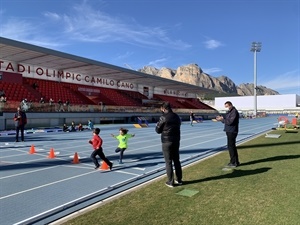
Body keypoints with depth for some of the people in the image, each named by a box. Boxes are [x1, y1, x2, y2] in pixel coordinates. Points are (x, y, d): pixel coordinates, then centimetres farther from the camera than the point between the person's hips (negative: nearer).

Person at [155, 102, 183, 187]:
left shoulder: (163, 118, -14)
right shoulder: (177, 117, 5)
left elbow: (158, 130, -7)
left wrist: (158, 124, 11)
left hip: (167, 142, -6)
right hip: (176, 141, 6)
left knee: (168, 162, 4)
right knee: (177, 161, 16)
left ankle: (170, 182, 11)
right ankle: (179, 180, 26)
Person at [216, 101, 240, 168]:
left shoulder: (234, 112, -15)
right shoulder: (229, 112, 16)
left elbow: (230, 121, -23)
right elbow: (226, 120, 16)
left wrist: (222, 119, -17)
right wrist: (221, 118, 0)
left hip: (232, 132, -10)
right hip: (229, 131, 10)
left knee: (231, 146, -6)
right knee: (232, 146, 16)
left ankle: (234, 163, 2)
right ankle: (235, 162, 25)